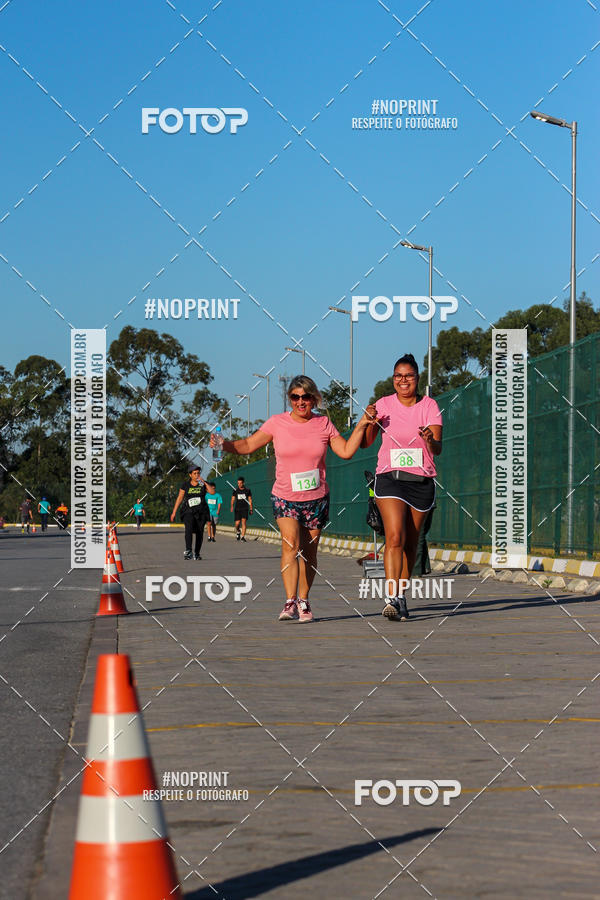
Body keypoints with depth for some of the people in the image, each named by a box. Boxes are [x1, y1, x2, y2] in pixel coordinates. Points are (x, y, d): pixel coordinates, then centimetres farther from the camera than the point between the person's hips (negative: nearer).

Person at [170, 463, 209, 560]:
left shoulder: (203, 484, 5)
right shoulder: (185, 485, 6)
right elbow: (179, 498, 8)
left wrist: (203, 482, -14)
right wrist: (174, 512, 4)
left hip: (201, 512, 1)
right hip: (189, 511, -1)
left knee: (199, 532, 1)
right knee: (189, 528, -24)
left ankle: (197, 553, 16)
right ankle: (188, 551, -34)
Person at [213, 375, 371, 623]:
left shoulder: (323, 424, 4)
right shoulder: (277, 423, 0)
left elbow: (346, 451, 3)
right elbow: (248, 445, 2)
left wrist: (361, 426, -6)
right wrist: (224, 445, -14)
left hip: (317, 499, 2)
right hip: (285, 498, -2)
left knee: (308, 552, 4)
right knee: (290, 545, -20)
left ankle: (303, 602, 18)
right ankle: (290, 602, -26)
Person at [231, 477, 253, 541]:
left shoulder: (247, 490, 4)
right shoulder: (235, 490, 4)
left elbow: (250, 500, 9)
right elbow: (233, 499, 2)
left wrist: (251, 509, 6)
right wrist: (232, 506, -15)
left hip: (245, 508, -1)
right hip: (237, 508, 1)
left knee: (244, 521, -15)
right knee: (237, 523, -4)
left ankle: (243, 536, -16)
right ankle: (238, 531, 29)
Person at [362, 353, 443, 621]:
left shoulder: (429, 406, 2)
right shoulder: (383, 405, 3)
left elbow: (437, 448, -6)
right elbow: (365, 443, 4)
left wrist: (430, 440, -28)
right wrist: (370, 422, -14)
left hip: (422, 481, 2)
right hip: (390, 478, -2)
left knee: (410, 544, 7)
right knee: (395, 537, -18)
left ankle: (401, 595, 21)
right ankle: (392, 598, -24)